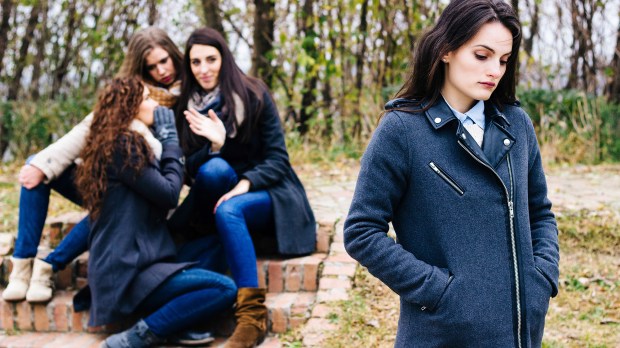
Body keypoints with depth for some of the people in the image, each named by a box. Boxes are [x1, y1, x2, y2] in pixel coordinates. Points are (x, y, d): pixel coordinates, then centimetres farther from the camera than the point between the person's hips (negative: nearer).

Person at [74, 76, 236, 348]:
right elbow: (169, 194, -10)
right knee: (225, 290, -21)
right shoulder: (124, 145, -11)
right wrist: (169, 139, 2)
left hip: (128, 264, 10)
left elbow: (158, 194, 21)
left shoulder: (126, 144, 20)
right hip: (127, 272, -10)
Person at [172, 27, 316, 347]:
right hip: (221, 196, 3)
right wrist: (214, 145, -24)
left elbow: (278, 160, -10)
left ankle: (253, 313, -37)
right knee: (213, 168, -31)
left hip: (265, 192, -3)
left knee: (228, 211, -36)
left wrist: (245, 184, -27)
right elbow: (191, 170, -5)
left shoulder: (253, 95, -9)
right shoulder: (189, 105, 0)